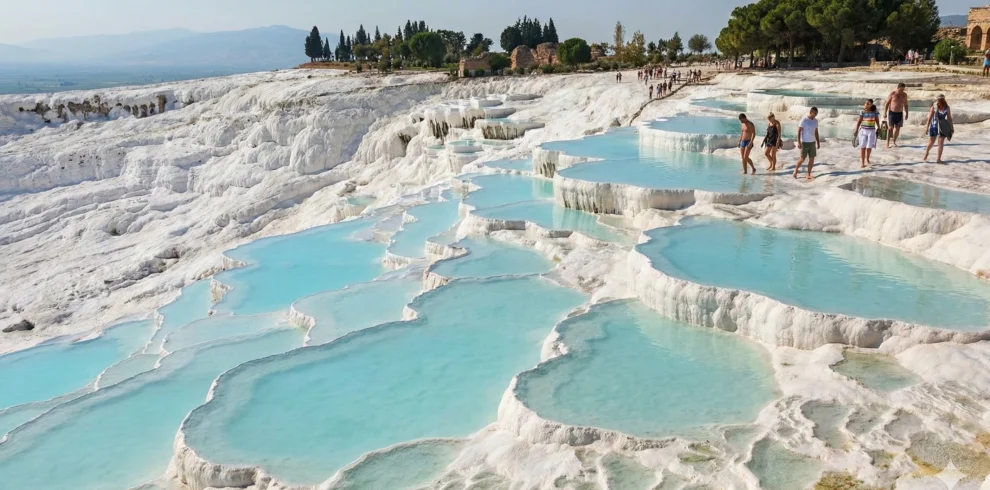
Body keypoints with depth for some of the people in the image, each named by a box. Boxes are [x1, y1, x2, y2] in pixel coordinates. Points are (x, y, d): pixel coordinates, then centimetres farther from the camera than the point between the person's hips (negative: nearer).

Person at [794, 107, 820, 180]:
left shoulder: (815, 121, 6)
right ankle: (796, 170, 22)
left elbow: (816, 132, 13)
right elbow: (799, 131, -14)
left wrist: (818, 143, 11)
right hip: (804, 142, -5)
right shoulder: (804, 120, -14)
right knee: (802, 159, -2)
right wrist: (799, 142, -20)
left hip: (812, 142, 5)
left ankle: (809, 175, 7)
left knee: (812, 159, 0)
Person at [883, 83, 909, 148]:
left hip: (900, 113, 4)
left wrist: (906, 114, 9)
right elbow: (886, 103, -5)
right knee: (891, 128, -11)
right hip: (891, 113, -4)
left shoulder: (904, 95, 4)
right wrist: (885, 113, -10)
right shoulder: (892, 94, -8)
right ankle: (887, 143, -11)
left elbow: (905, 105, 12)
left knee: (897, 128, 4)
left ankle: (894, 142, 17)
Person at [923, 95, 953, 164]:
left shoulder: (947, 108, -4)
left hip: (942, 127, 2)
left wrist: (950, 129, 4)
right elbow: (929, 118, -7)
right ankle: (925, 157, 27)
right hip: (934, 126, -2)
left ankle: (938, 159, 7)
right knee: (931, 143, 5)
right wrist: (927, 127, -8)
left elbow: (949, 118, 4)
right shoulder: (934, 107, -10)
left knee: (941, 143, 1)